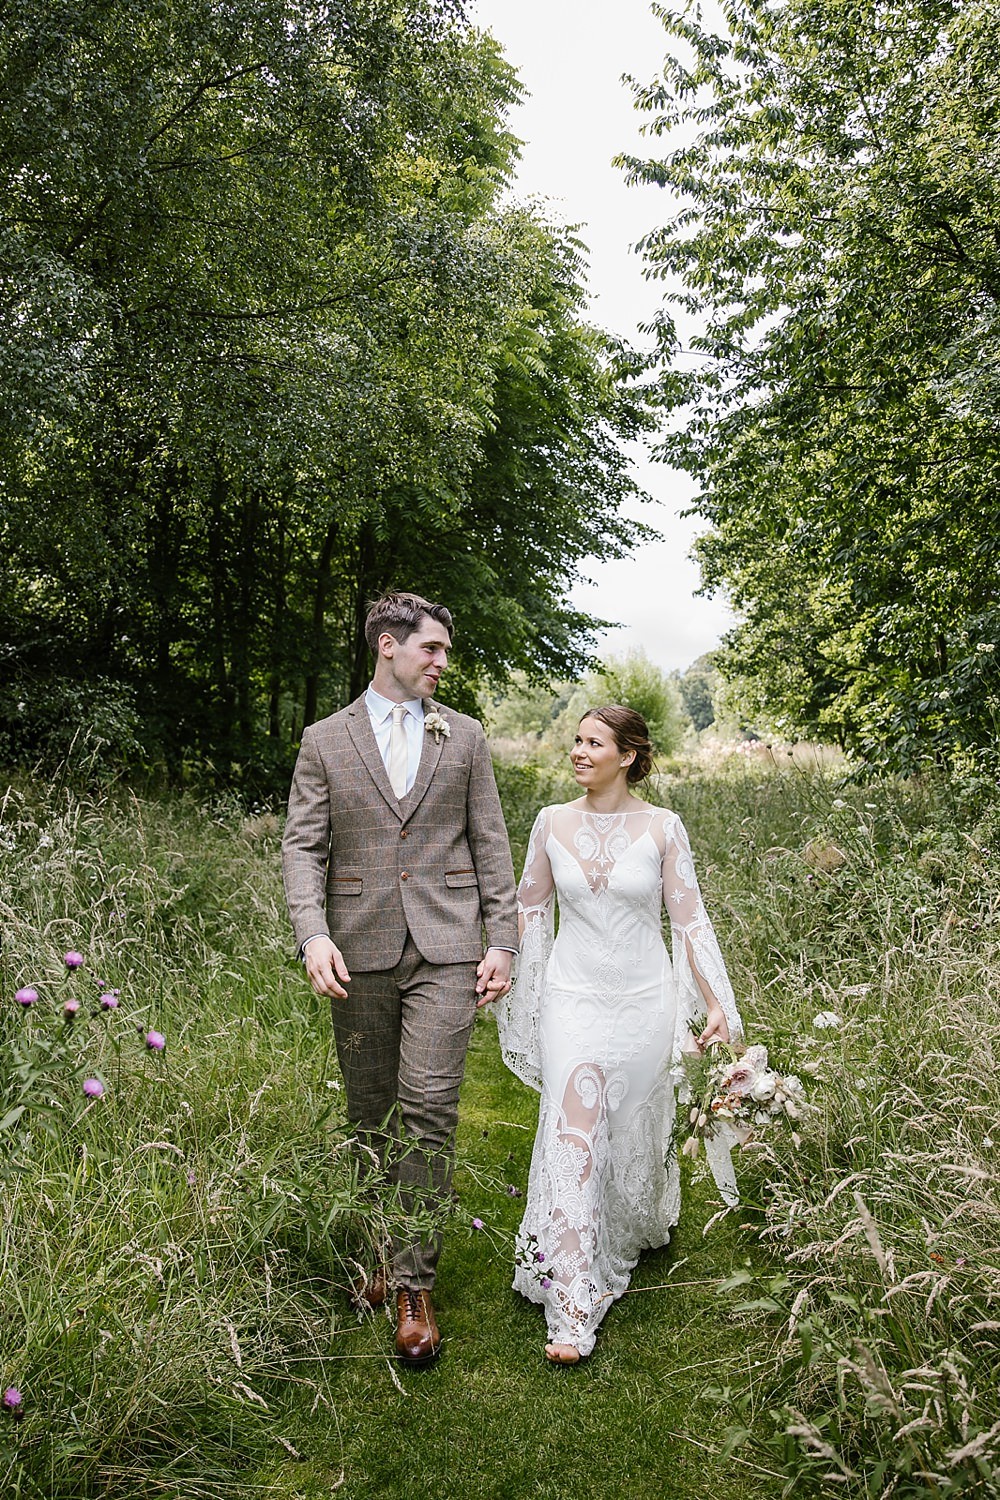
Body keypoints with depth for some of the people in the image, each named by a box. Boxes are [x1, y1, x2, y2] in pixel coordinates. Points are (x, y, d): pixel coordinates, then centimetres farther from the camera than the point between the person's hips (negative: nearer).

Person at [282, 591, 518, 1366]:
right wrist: (313, 933, -16)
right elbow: (303, 845, 0)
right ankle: (381, 1246, 32)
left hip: (444, 950, 0)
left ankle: (415, 1282, 5)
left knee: (428, 1110, -7)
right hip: (361, 952, 1)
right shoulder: (326, 741, 5)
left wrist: (502, 941, 2)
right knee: (372, 1115, 11)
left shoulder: (464, 736, 8)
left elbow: (490, 845, 8)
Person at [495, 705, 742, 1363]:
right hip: (573, 996, 1)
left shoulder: (663, 828, -6)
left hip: (644, 999, 0)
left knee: (635, 1129, 14)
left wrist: (716, 1002, -6)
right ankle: (574, 1307, -1)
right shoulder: (553, 822, -1)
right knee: (574, 1132, -8)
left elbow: (690, 919, -3)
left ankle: (640, 1226, 48)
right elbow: (528, 908, 10)